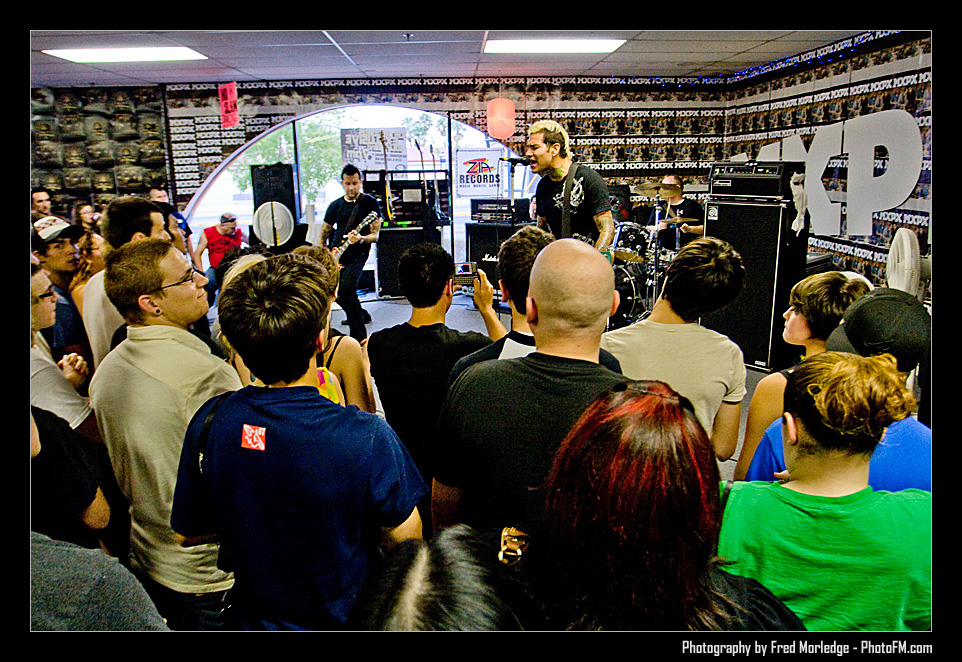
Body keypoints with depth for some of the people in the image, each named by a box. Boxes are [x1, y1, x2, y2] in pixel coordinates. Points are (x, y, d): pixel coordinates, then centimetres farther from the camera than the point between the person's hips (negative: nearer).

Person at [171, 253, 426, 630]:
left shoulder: (209, 424, -20)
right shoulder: (368, 438, -33)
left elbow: (188, 533, -4)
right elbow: (407, 542, -18)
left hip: (254, 619, 3)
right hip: (346, 621, -3)